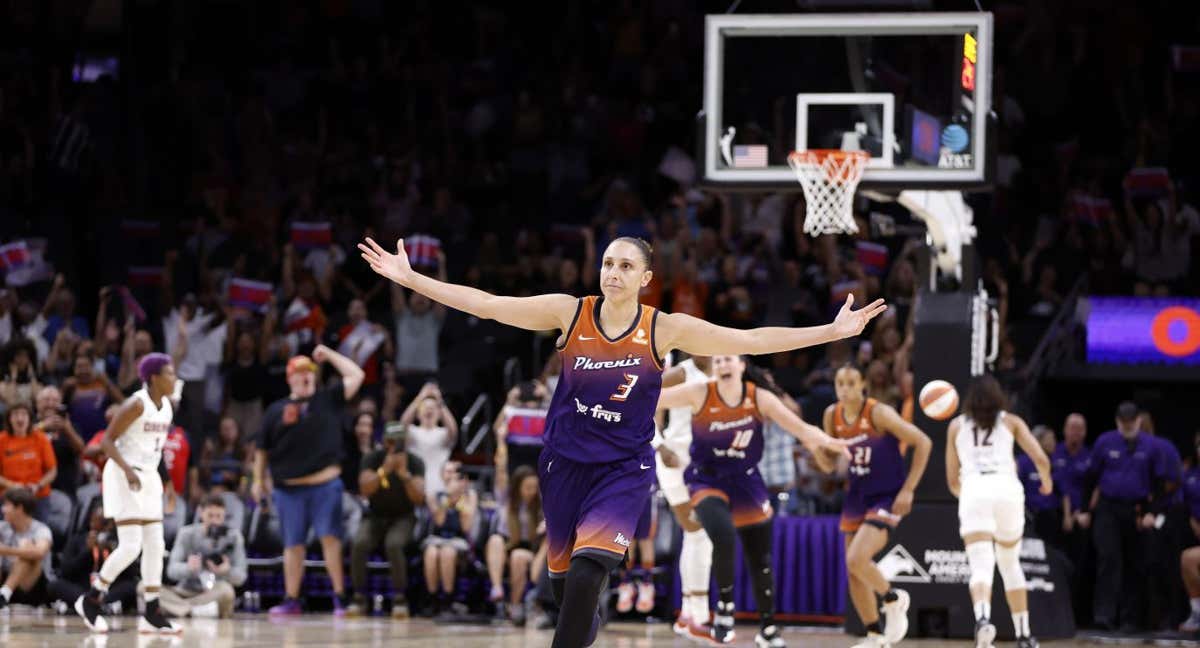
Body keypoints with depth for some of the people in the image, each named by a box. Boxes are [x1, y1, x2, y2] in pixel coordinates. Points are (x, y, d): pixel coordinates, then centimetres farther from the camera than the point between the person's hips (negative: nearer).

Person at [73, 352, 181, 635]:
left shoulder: (167, 405, 8)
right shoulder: (136, 404, -16)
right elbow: (107, 440, -17)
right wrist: (127, 470, -29)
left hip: (148, 477, 8)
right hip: (125, 477, -8)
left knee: (155, 546, 4)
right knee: (131, 545, -13)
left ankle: (151, 614, 7)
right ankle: (90, 600, 2)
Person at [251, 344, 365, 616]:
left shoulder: (328, 399, 7)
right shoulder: (276, 410, 9)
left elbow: (356, 375, 4)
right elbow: (262, 448, 15)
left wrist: (328, 355, 6)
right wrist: (258, 479, 13)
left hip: (325, 484, -2)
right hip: (288, 488, 2)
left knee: (330, 538, -9)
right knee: (293, 544, 7)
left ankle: (339, 598, -7)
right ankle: (291, 600, 15)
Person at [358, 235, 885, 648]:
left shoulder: (665, 329, -8)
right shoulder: (569, 313, -6)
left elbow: (751, 341, -7)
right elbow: (487, 305, -7)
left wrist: (834, 331, -11)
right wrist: (410, 278, -12)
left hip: (624, 469, -2)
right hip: (565, 463, 2)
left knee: (585, 577, -22)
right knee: (562, 580, 13)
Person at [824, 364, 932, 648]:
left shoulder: (879, 413, -18)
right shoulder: (833, 415, 0)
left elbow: (922, 443, -16)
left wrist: (908, 490, -17)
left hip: (887, 497, -7)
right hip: (856, 497, 7)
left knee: (856, 560, -22)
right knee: (853, 570, 8)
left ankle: (893, 599, 5)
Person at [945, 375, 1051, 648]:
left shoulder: (956, 426, 20)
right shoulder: (1011, 421, 18)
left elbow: (952, 479, 22)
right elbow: (1041, 459, 8)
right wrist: (1047, 482, 30)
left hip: (973, 490, -1)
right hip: (1007, 488, 1)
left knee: (981, 566, -13)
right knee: (1010, 564, 20)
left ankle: (982, 618, -42)